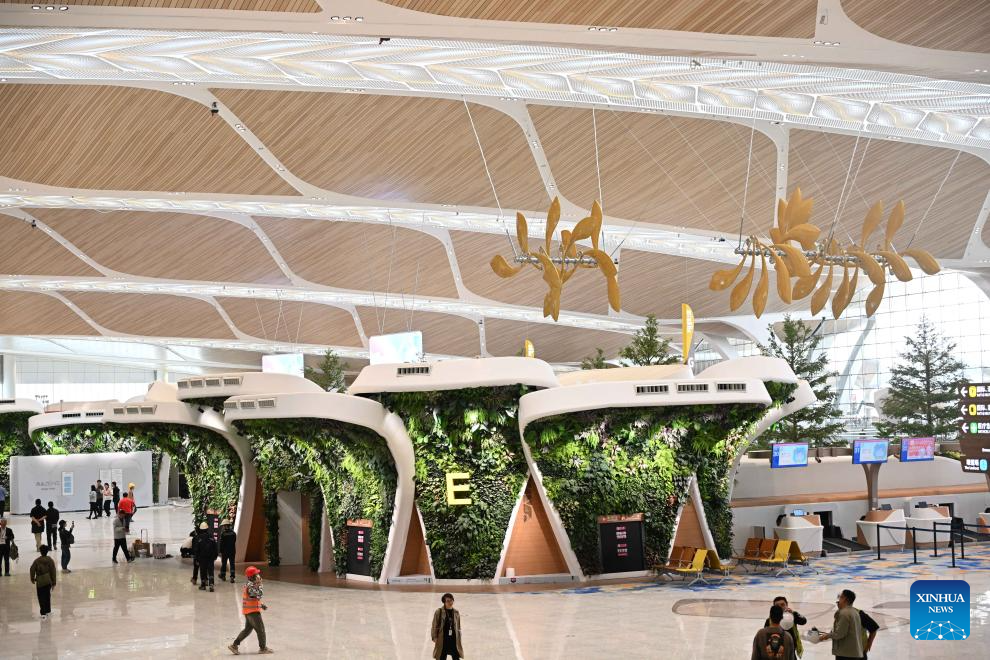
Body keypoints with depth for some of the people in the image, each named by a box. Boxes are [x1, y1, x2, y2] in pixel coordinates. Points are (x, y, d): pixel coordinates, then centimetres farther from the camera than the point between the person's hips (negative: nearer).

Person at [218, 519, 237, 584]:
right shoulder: (233, 533, -1)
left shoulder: (223, 534, -12)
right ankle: (232, 577, -6)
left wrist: (220, 552, -6)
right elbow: (235, 543, 7)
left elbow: (221, 544, -11)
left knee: (224, 564, 13)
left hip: (225, 551, -3)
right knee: (232, 564, 3)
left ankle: (223, 576, 27)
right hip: (232, 551, 3)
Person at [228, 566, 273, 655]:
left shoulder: (250, 585, 11)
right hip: (253, 611, -10)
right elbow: (259, 594, -28)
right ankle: (263, 648, 11)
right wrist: (259, 584, -20)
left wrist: (261, 605, 17)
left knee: (248, 629, 16)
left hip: (248, 611, 10)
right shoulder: (250, 586, -21)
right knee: (260, 629, 0)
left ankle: (234, 645, 17)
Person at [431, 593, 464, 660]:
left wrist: (459, 639, 11)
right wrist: (434, 637, -9)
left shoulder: (456, 613, 8)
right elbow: (434, 626, -2)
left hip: (454, 640, 3)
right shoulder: (439, 612, -3)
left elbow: (458, 627, 14)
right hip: (443, 640, -3)